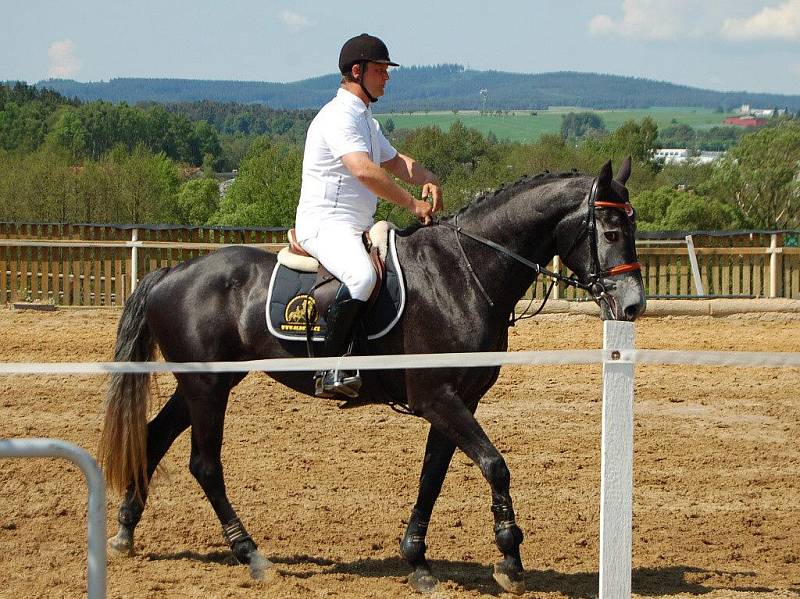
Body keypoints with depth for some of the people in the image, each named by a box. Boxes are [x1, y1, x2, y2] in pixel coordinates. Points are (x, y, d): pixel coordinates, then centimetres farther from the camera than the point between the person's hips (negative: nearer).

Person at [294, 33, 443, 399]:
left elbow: (394, 161, 27)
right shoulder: (340, 115, -13)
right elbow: (365, 171, -26)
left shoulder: (365, 119, 22)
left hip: (358, 229, 11)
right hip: (324, 225, -11)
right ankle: (329, 370, -37)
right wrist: (413, 205, -23)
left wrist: (427, 179, 5)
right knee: (362, 276, -37)